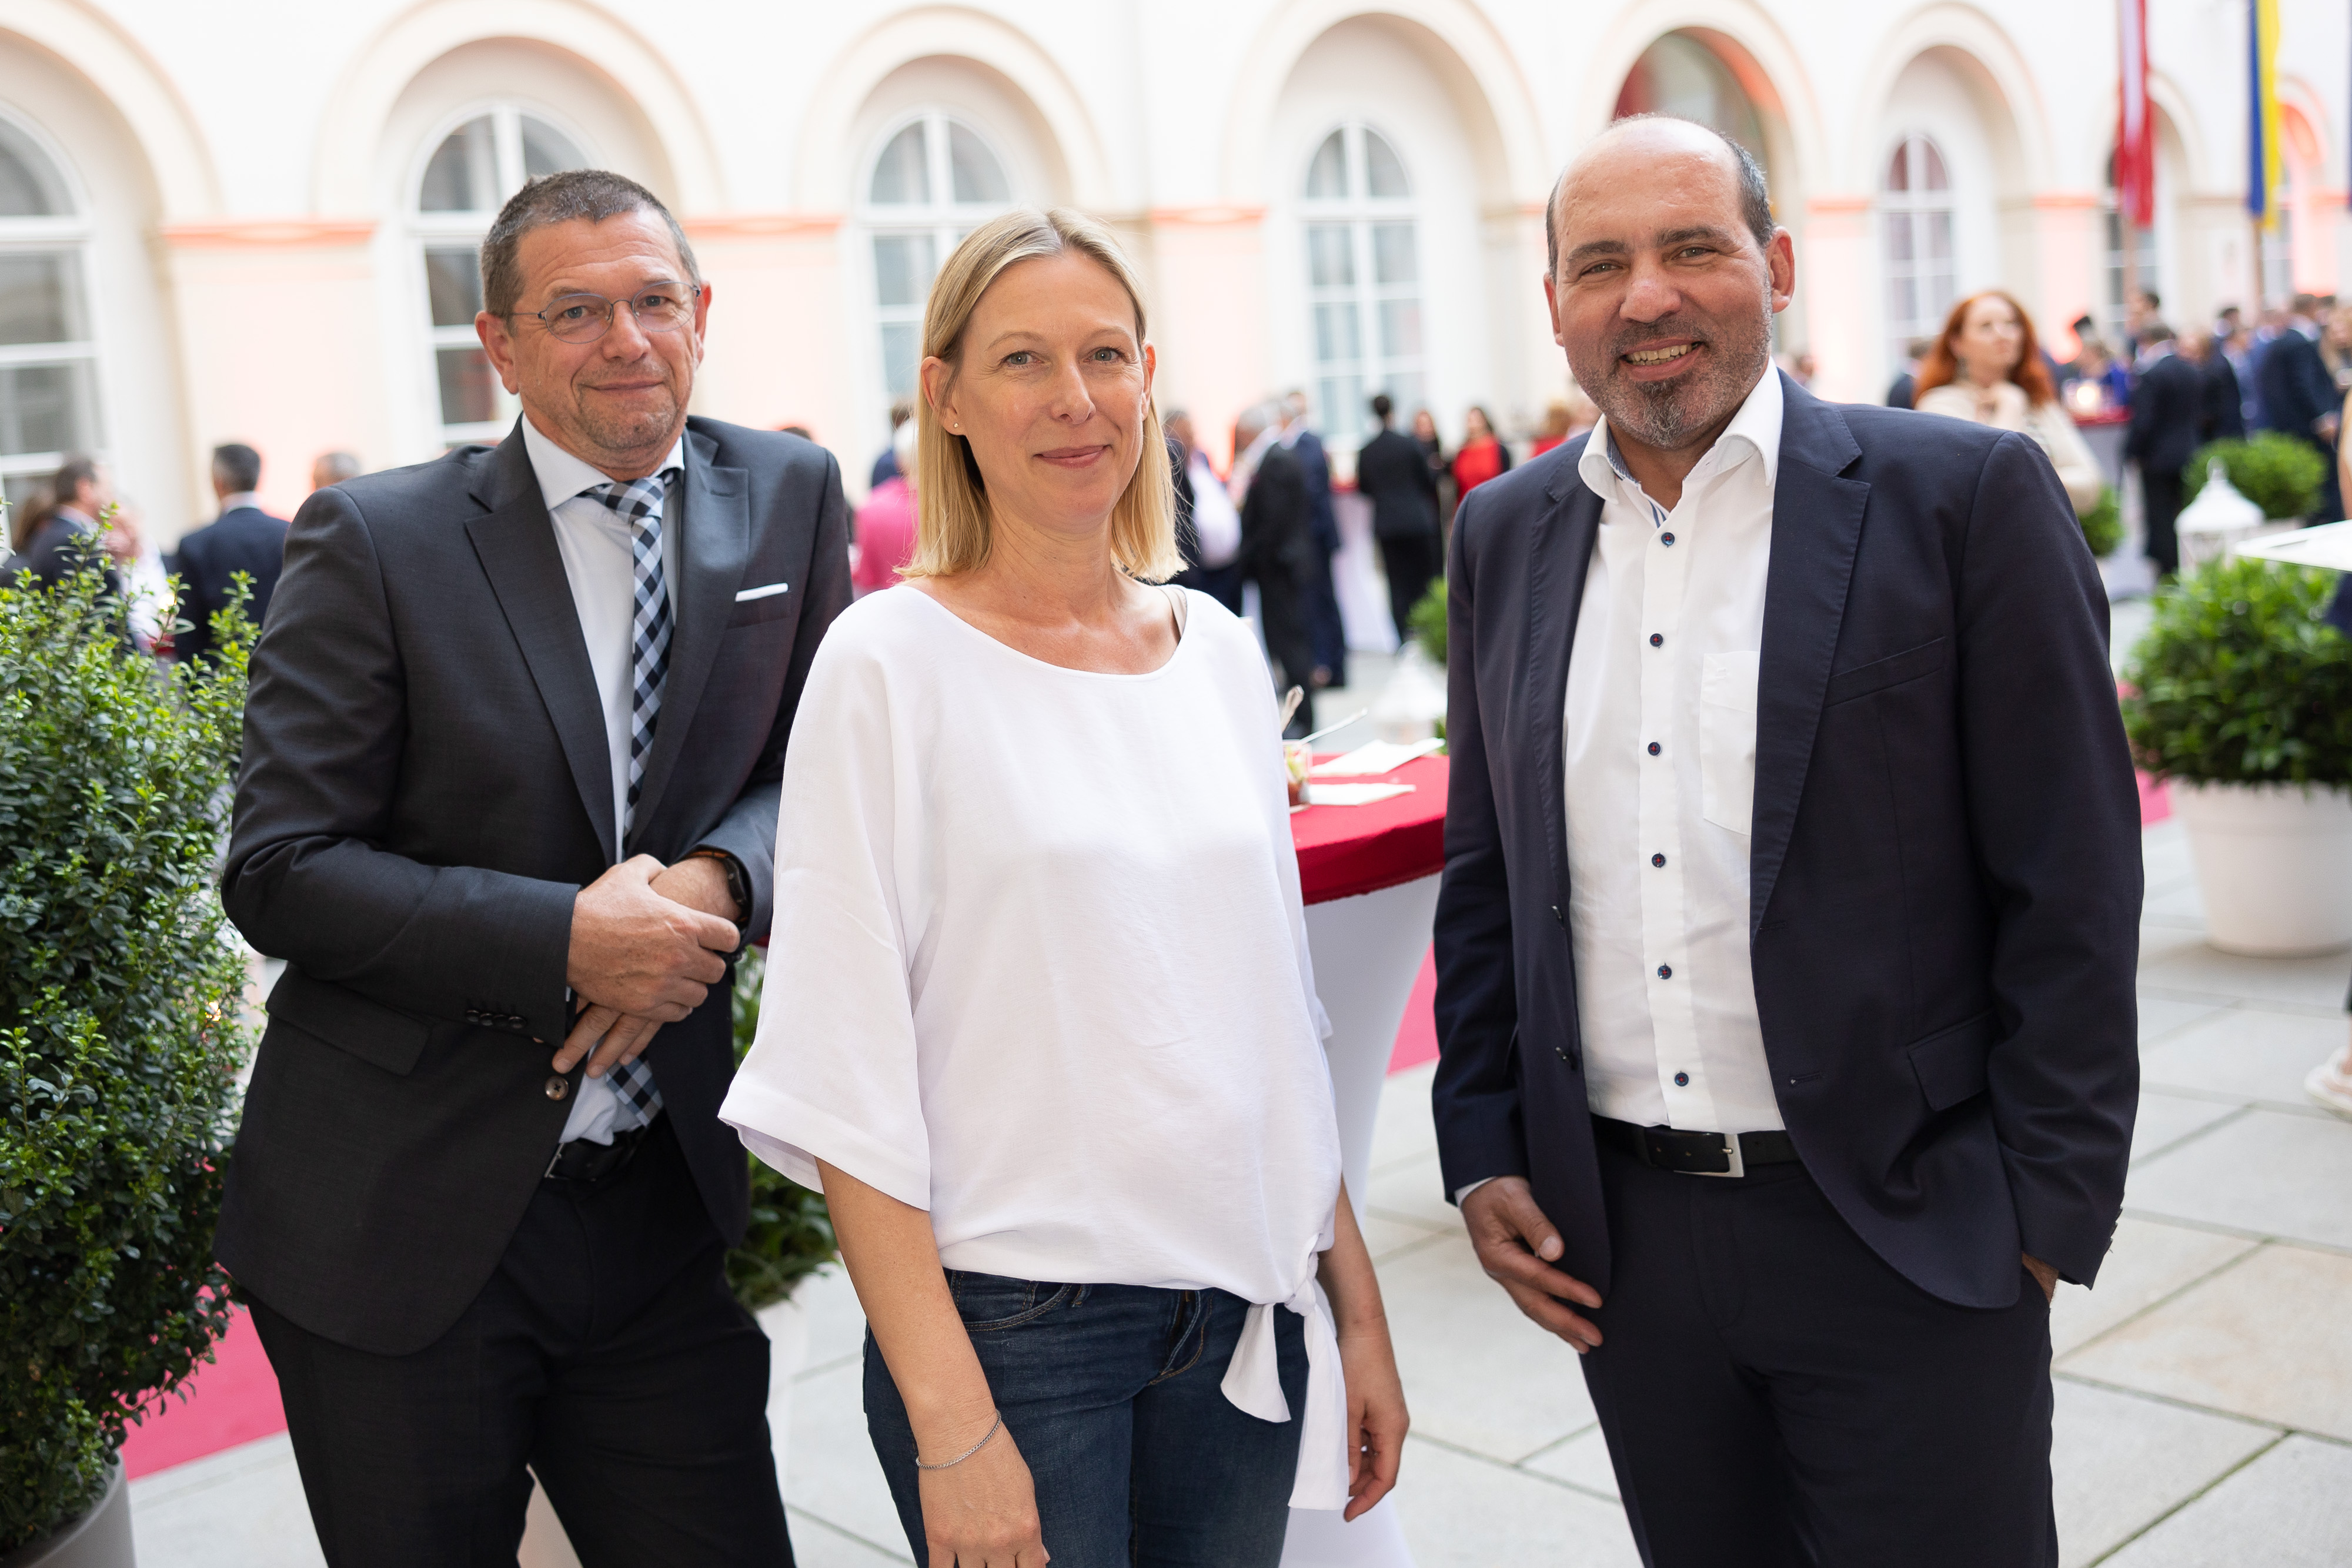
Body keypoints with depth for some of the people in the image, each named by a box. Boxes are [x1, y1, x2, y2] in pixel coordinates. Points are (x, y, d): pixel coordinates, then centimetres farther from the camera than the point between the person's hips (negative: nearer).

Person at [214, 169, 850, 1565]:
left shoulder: (790, 498, 2)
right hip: (399, 1224, -2)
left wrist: (716, 881, -15)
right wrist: (564, 939, -21)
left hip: (662, 1201, 3)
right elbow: (279, 873, -10)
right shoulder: (375, 542, -8)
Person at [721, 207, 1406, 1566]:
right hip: (1013, 1320, -4)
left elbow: (1282, 1009, 11)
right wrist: (951, 1423, -15)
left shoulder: (1220, 649, 6)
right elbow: (849, 1072, -12)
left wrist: (1358, 1311, 10)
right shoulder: (893, 663, -9)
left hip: (1246, 1308, 5)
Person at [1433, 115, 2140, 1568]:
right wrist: (1483, 1155, 7)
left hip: (1905, 1242, -4)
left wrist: (2048, 1213, -8)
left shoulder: (1968, 495, -7)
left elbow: (2070, 891, -7)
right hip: (1622, 1247, 4)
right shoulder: (1507, 535, 7)